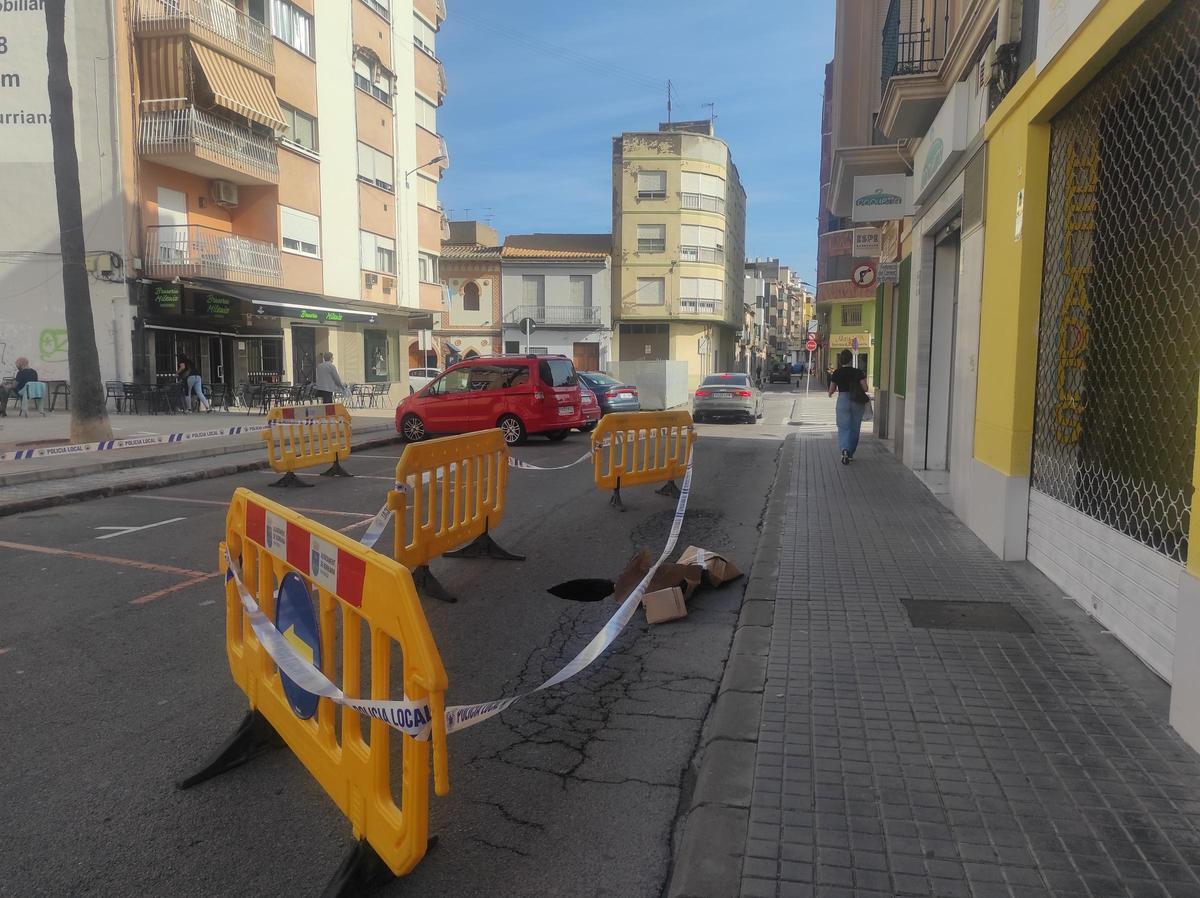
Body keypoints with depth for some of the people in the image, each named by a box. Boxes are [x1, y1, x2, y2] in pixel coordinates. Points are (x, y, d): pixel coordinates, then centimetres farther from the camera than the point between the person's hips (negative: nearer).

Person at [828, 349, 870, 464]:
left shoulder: (836, 373, -3)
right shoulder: (858, 372, -4)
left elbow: (831, 391, 1)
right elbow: (865, 388, -7)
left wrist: (835, 390, 24)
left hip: (843, 400, -1)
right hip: (857, 402, 1)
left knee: (843, 428, 1)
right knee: (854, 428, 13)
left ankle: (845, 449, -25)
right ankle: (850, 454, 22)